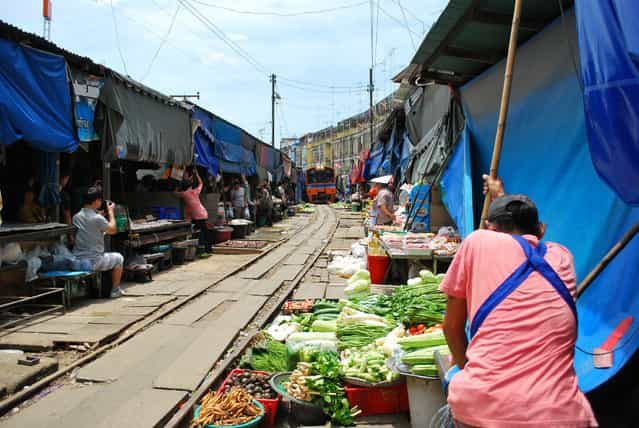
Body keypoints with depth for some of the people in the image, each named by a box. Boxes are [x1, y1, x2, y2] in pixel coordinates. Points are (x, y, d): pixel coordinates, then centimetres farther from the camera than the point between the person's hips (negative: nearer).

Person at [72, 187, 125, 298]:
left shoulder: (76, 217, 2)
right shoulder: (98, 218, -19)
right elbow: (113, 230, -3)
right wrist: (111, 212, 6)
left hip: (77, 261, 7)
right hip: (93, 262, -7)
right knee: (118, 258, 19)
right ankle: (115, 290, 24)